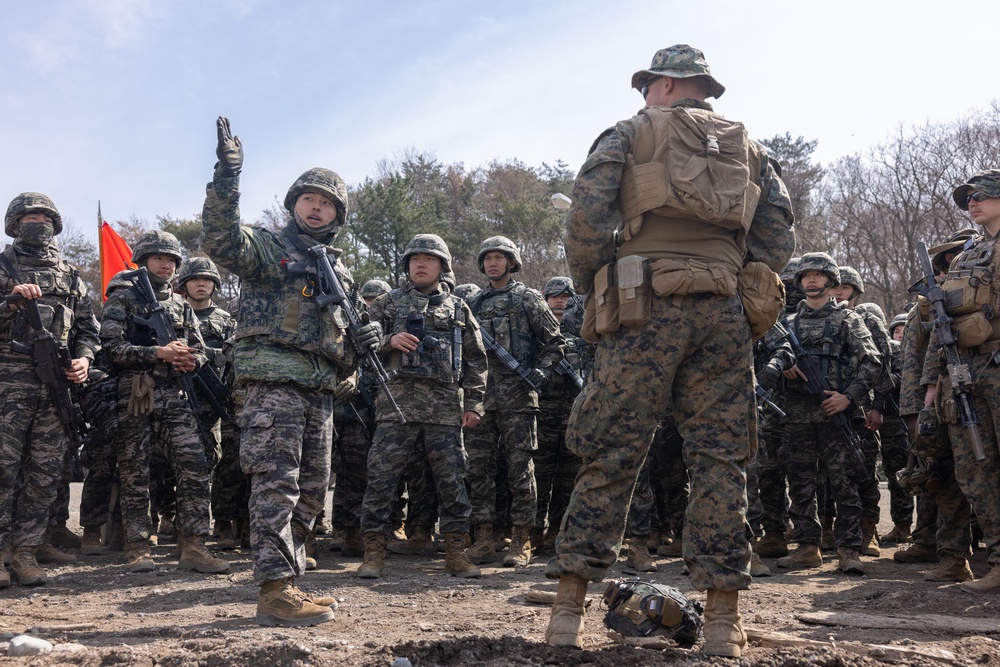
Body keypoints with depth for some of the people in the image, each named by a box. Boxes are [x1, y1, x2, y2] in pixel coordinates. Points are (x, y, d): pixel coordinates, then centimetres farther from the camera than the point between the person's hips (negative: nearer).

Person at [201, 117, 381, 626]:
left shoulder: (339, 270, 24)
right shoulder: (268, 247, 4)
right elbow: (221, 241, -18)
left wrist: (361, 341, 6)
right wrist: (227, 177, -29)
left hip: (320, 391, 8)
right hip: (273, 380, -7)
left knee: (310, 494, 9)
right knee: (276, 485, -13)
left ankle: (289, 582, 18)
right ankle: (275, 591, -13)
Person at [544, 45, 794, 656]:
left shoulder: (632, 133, 10)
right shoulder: (747, 146, 21)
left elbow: (587, 214, -3)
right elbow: (779, 232, 11)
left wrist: (594, 291, 7)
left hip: (646, 307, -3)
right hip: (724, 312, 3)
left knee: (612, 453, -2)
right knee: (721, 457, 3)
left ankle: (570, 605, -2)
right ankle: (723, 619, 2)